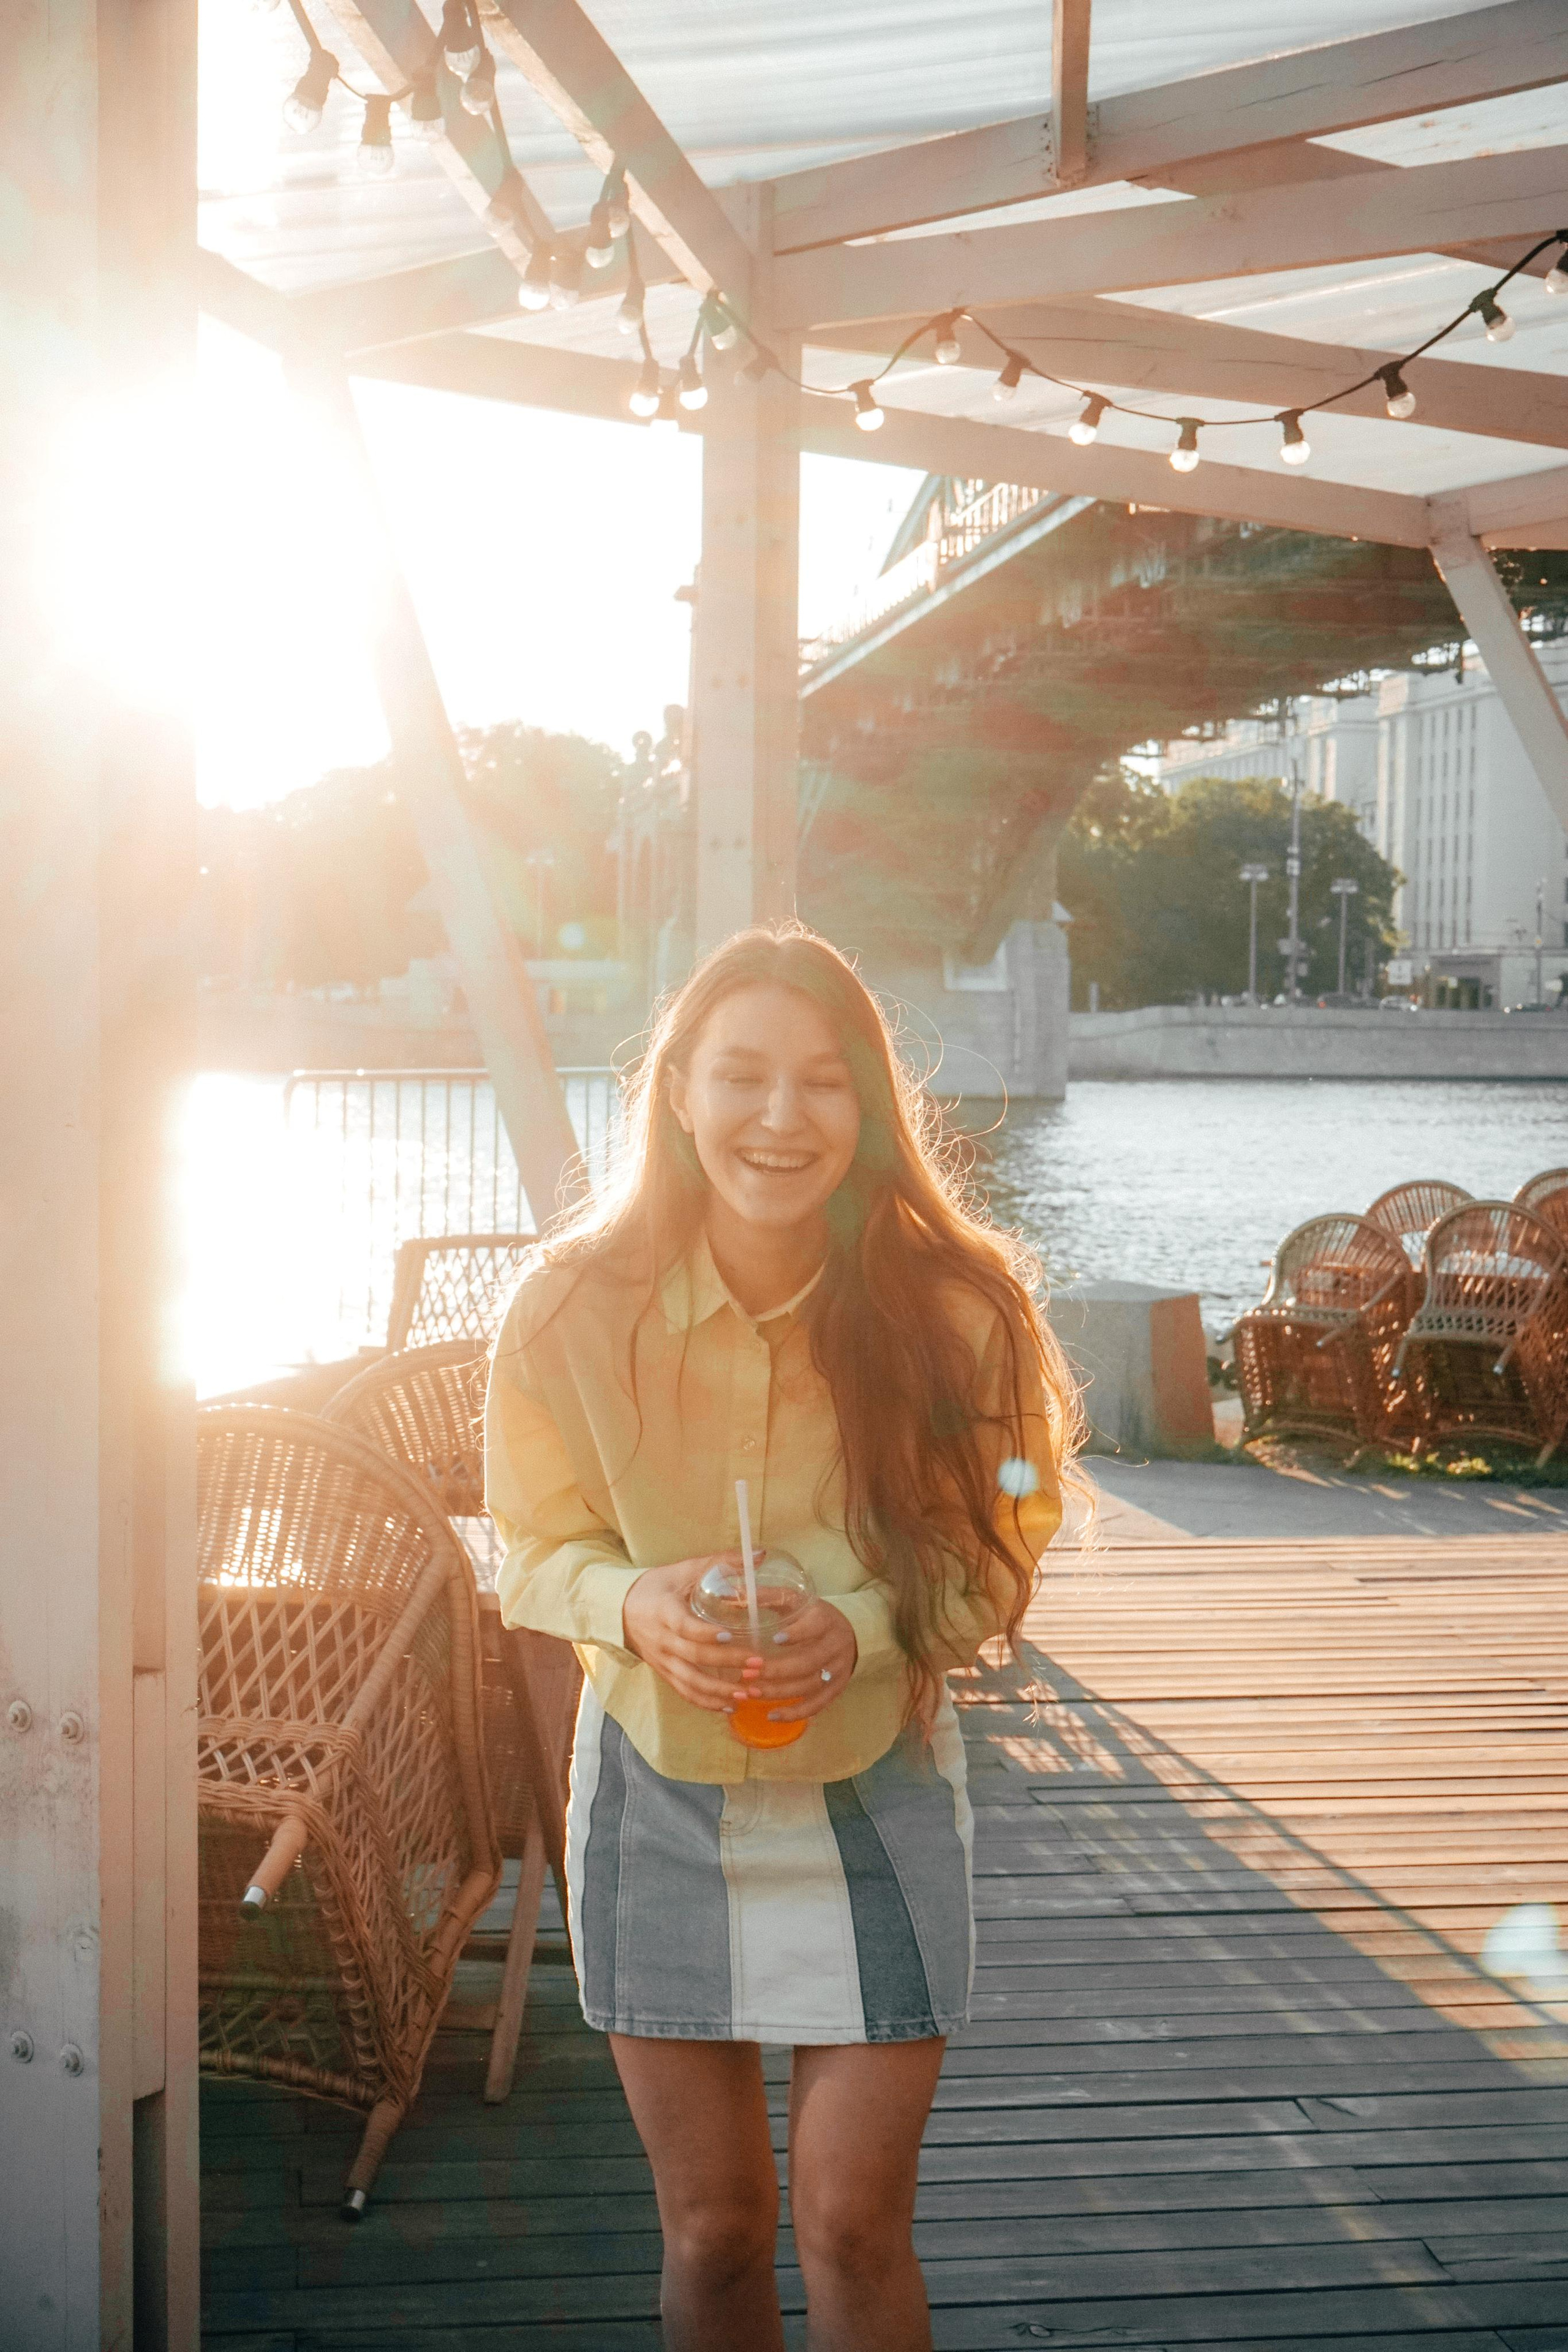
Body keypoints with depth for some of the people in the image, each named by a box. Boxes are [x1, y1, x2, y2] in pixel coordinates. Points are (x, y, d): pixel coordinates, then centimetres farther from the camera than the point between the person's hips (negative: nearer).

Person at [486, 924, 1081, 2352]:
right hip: (658, 1791, 1)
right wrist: (633, 1605, -24)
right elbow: (536, 1546, -1)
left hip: (874, 1791, -1)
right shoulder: (575, 1309, -15)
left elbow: (988, 1554, -5)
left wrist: (859, 1629, -25)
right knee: (713, 2230, 12)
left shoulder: (950, 1311, -17)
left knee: (856, 2223, 3)